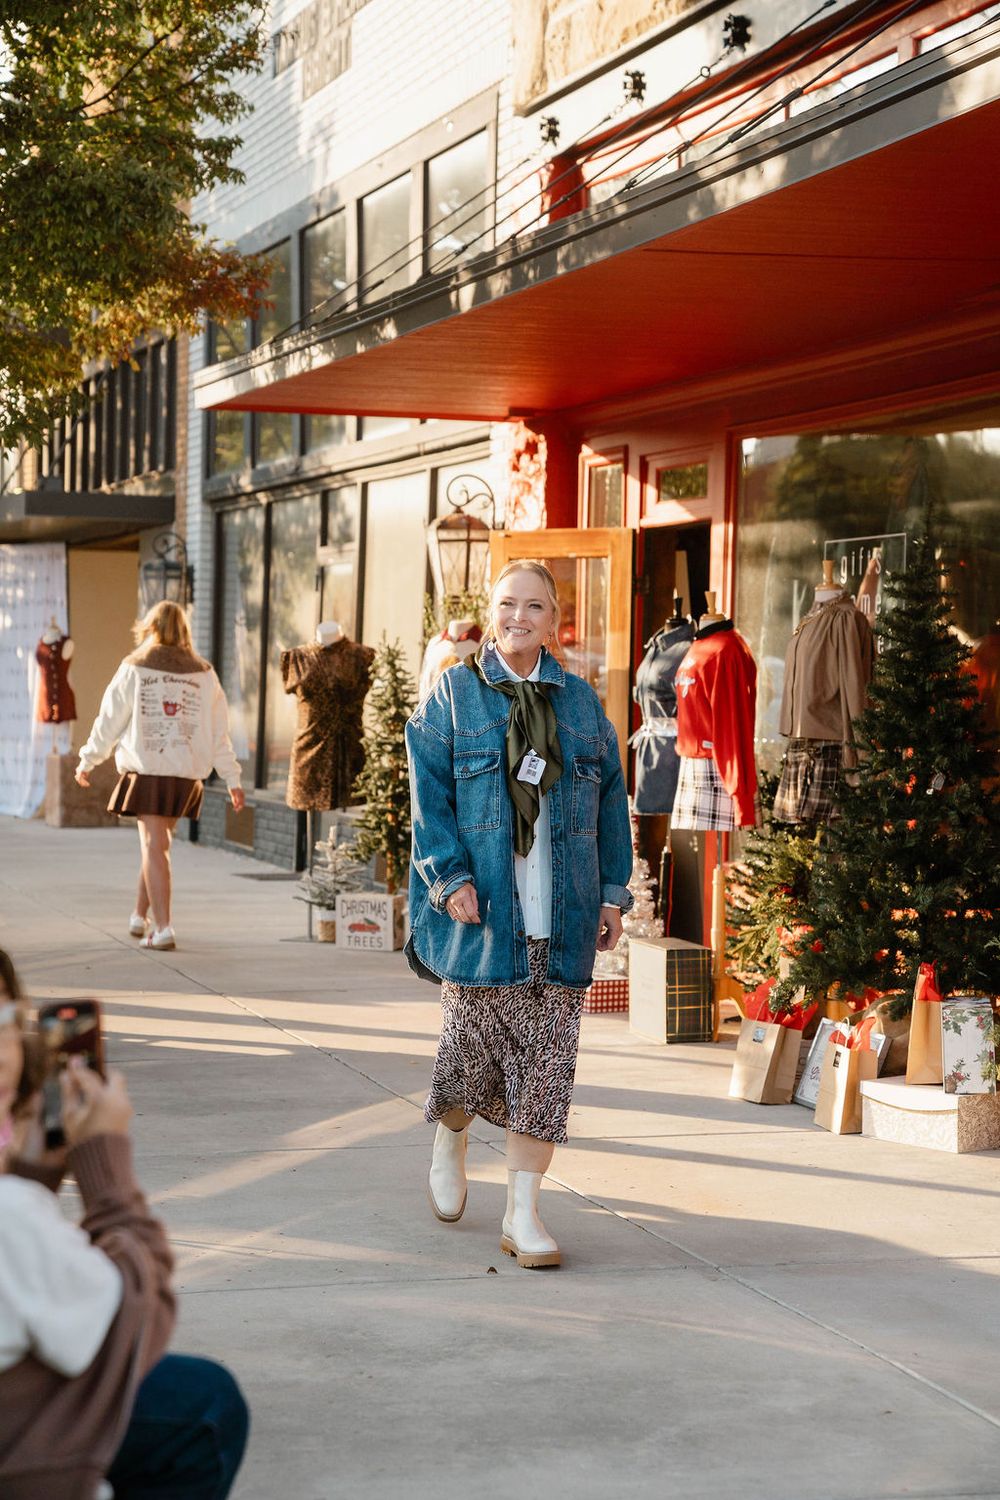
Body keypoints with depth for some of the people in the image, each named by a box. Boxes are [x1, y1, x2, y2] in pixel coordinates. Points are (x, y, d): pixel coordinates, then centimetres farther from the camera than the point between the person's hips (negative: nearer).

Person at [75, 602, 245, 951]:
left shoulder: (134, 669, -3)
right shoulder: (203, 675, 5)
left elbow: (109, 721, 1)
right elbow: (219, 734, 5)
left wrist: (87, 761, 14)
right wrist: (232, 780, 10)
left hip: (146, 771, -3)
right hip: (186, 775, 3)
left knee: (153, 847, -2)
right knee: (157, 843, 18)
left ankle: (162, 928, -10)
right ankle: (140, 916, 29)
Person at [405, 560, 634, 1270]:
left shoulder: (580, 700, 11)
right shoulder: (454, 695, 3)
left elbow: (609, 799, 13)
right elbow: (430, 793, -3)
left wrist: (613, 891, 7)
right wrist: (450, 876, -13)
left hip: (561, 915, 2)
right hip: (481, 908, -2)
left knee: (548, 1060, -2)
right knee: (472, 1041, 7)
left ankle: (523, 1214, 2)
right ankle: (450, 1141, 39)